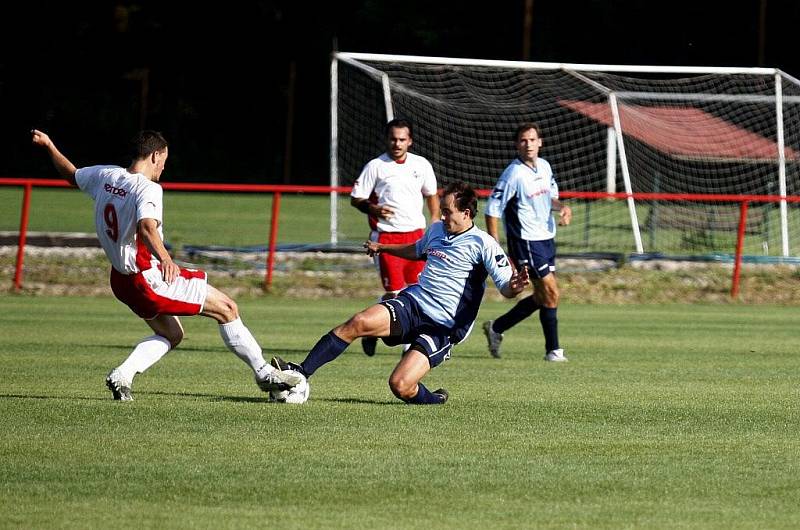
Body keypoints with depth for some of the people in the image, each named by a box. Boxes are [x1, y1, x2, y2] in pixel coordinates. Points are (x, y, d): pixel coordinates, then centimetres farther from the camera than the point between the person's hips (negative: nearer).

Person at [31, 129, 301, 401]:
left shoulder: (106, 176, 3)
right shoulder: (149, 189, -20)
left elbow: (71, 174, 21)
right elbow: (146, 227, -39)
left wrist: (49, 146, 38)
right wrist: (165, 259, -54)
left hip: (121, 279, 9)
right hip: (151, 280, -9)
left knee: (171, 334, 24)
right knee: (227, 309, -1)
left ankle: (121, 375, 7)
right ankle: (264, 373, 4)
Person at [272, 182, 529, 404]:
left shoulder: (482, 244, -8)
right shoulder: (436, 229, 13)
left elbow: (506, 288, -14)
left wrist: (514, 286, -38)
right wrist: (383, 247, 47)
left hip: (443, 328, -5)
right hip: (413, 303, 5)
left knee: (400, 386, -22)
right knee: (360, 322, -24)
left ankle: (433, 399, 13)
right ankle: (301, 372, -22)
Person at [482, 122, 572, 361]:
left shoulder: (544, 167, 6)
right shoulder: (513, 174, -16)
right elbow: (492, 210, -15)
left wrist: (562, 207, -1)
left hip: (546, 238, 8)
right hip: (526, 242, -8)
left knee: (541, 297, 13)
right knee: (551, 293, -10)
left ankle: (496, 328, 27)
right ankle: (553, 349, 0)